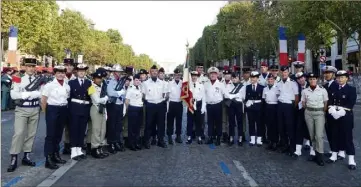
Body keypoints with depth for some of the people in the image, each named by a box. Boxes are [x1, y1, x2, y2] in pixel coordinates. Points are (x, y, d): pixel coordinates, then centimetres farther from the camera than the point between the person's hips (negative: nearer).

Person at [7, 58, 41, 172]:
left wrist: (27, 93, -11)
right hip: (22, 109, -3)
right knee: (19, 133, -9)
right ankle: (14, 159, -1)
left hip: (35, 110, 3)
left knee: (31, 133, 8)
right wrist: (33, 93, -17)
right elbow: (13, 95, -13)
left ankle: (26, 157, 20)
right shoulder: (18, 80, -1)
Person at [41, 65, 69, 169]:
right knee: (50, 135, -3)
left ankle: (56, 155, 27)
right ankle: (48, 159, 3)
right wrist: (46, 112, 1)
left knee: (59, 134, 14)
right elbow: (43, 100, -5)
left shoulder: (67, 86, 7)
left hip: (63, 111, 5)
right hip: (52, 110, -5)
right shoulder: (49, 85, -8)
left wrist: (65, 109, 11)